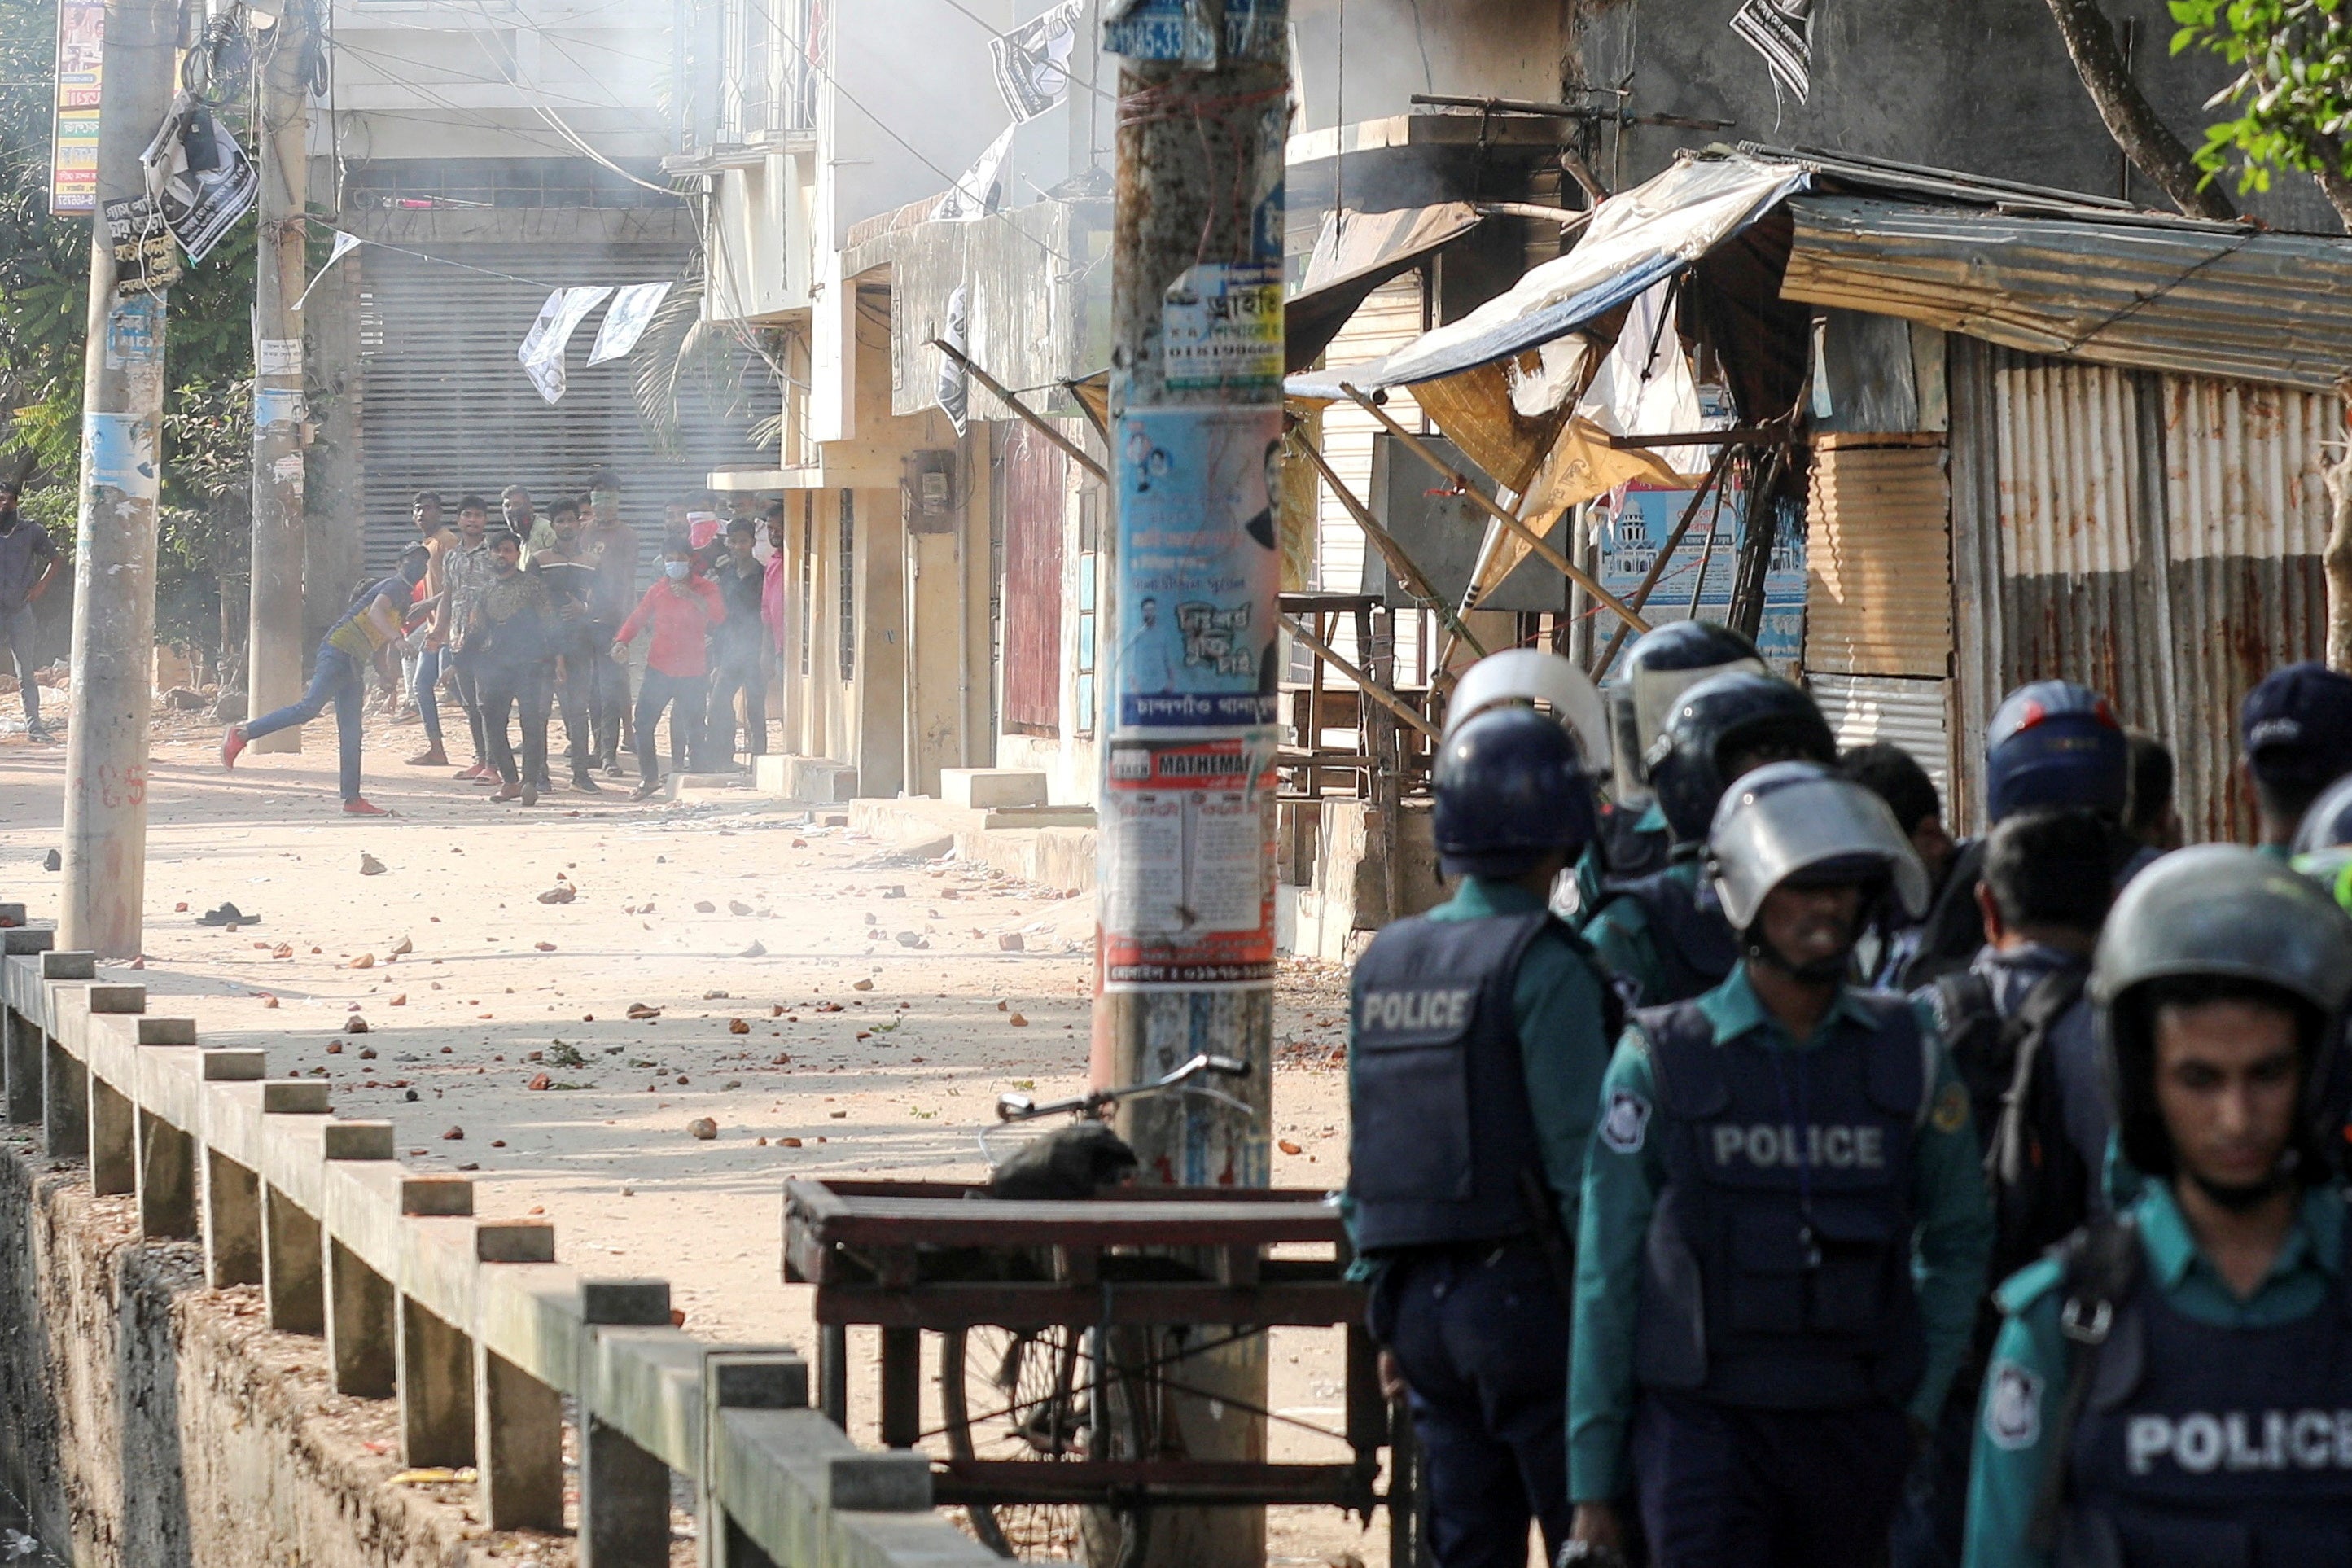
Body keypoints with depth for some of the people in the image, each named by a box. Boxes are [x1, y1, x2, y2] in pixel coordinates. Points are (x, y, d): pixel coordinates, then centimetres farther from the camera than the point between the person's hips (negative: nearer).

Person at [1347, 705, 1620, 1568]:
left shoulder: (1384, 963, 11)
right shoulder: (1545, 967, -12)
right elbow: (1580, 1156, -15)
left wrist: (1384, 1312, 20)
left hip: (1419, 1297, 7)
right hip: (1526, 1293, -7)